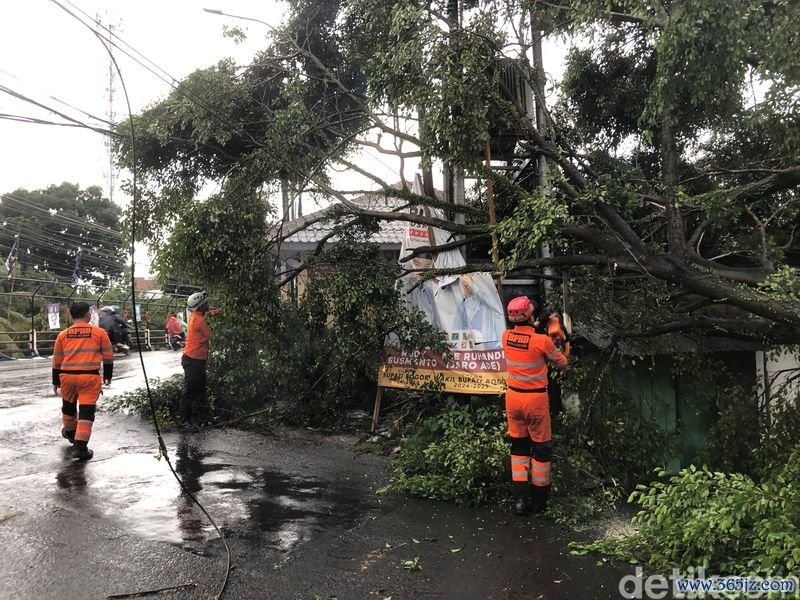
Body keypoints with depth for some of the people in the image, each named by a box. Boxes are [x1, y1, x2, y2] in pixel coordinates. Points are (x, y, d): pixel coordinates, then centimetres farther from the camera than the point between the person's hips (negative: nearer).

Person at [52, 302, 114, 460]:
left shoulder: (63, 335, 9)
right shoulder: (99, 332, 1)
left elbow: (57, 361, 13)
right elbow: (108, 356, 4)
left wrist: (56, 381, 23)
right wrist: (107, 375, 17)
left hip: (67, 376, 4)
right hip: (90, 376, -4)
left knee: (68, 406, 26)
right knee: (86, 411, -2)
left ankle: (70, 432, 49)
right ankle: (80, 446, -6)